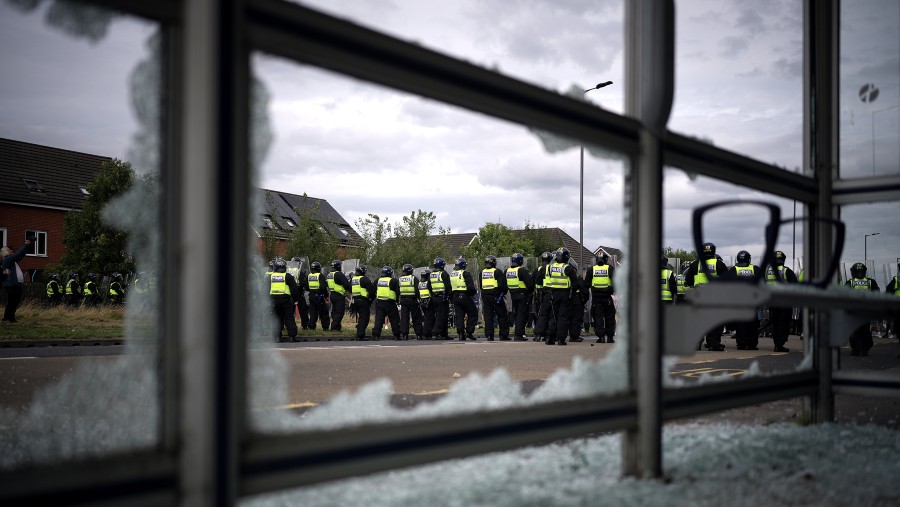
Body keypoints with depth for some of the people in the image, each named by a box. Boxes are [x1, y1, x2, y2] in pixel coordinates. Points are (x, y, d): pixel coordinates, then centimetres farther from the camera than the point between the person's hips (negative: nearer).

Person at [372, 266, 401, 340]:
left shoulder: (377, 281, 9)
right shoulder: (393, 281, -5)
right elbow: (398, 292, -5)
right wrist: (397, 300, 10)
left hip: (379, 303, 4)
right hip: (390, 303, -4)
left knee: (379, 320, 7)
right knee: (395, 320, 5)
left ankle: (375, 335, 1)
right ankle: (397, 336, 6)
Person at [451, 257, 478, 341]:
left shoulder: (451, 275, 13)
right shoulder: (466, 274, -11)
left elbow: (449, 288, 18)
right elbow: (471, 287, -17)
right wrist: (475, 291, 1)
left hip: (455, 297, 7)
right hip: (465, 296, -6)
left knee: (459, 316, 8)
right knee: (473, 314, 5)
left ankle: (460, 334, 4)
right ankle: (469, 332, -4)